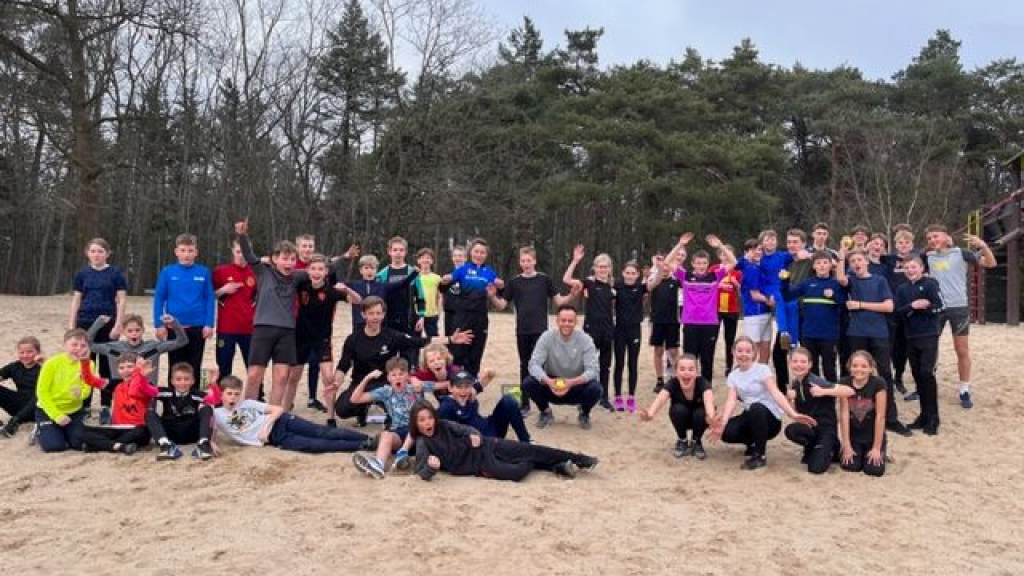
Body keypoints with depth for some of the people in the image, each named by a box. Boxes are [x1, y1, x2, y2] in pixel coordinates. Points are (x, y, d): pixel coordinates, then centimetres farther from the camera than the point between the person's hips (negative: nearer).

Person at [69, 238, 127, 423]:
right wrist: (71, 325, 3)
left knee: (106, 366, 3)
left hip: (108, 324, -2)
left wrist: (118, 325, -10)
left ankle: (105, 407, 9)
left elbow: (121, 300, -3)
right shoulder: (82, 274, 6)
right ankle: (84, 405, 16)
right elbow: (76, 300, 8)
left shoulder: (115, 273, -1)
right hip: (86, 323, 2)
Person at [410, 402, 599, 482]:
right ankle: (558, 468, 3)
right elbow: (422, 472, -17)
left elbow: (467, 429, 7)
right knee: (518, 472, -24)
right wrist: (431, 467, -41)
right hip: (480, 466, -4)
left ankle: (579, 459, 4)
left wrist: (474, 435, -17)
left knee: (530, 450, -6)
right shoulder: (423, 444, -9)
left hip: (486, 447, 4)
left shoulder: (444, 425, 2)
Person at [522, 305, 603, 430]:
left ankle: (584, 414, 5)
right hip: (552, 385, 1)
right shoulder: (547, 337, -13)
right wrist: (548, 381, -40)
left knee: (595, 389, -31)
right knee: (528, 383, -25)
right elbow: (534, 364, -20)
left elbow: (592, 370, -22)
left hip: (577, 387, -1)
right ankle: (545, 412, 4)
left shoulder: (585, 340, -15)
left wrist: (572, 382, -40)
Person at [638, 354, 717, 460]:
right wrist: (650, 414, -69)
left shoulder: (703, 383, -30)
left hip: (697, 420, -1)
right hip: (681, 419, 1)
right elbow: (660, 400, -46)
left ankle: (696, 442, -2)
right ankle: (682, 441, -3)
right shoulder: (672, 384, -27)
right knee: (678, 409, -31)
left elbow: (709, 401, -51)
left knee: (701, 413, -33)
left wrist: (711, 416, -75)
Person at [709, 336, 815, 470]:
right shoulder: (733, 376, 4)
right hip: (750, 416, 4)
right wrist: (723, 422, -30)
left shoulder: (762, 369, -9)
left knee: (756, 408, -39)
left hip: (770, 417, -4)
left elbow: (775, 393, -22)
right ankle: (754, 443, 10)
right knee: (727, 433, -25)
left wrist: (793, 414, -38)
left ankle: (759, 456, -21)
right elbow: (731, 400, -11)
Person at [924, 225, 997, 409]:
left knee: (962, 351, 5)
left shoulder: (960, 254, -4)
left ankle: (964, 391, 15)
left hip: (958, 307, -2)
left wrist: (983, 246, -22)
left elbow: (990, 263, -5)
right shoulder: (928, 258, 4)